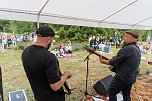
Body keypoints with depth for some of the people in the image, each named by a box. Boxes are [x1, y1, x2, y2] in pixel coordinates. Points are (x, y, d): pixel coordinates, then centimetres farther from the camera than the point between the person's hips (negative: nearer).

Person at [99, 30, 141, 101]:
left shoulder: (126, 49, -23)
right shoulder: (137, 49, 7)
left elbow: (114, 62, -20)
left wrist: (103, 61, -5)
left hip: (122, 78, -9)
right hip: (131, 78, 9)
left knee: (111, 92, 9)